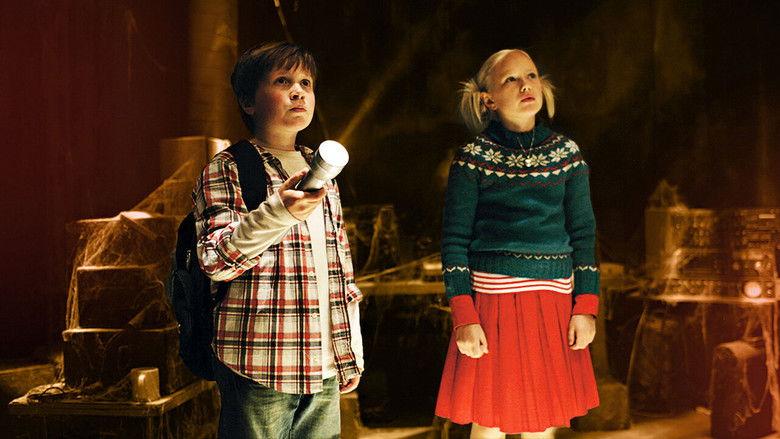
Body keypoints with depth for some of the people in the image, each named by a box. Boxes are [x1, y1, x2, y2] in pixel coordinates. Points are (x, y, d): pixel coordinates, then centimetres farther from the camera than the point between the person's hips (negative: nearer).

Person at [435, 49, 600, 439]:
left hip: (554, 302, 3)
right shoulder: (472, 157, -2)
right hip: (492, 299, -3)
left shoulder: (567, 153, 7)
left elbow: (583, 233, 8)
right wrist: (463, 317, -10)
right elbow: (454, 240, -3)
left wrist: (586, 307, 0)